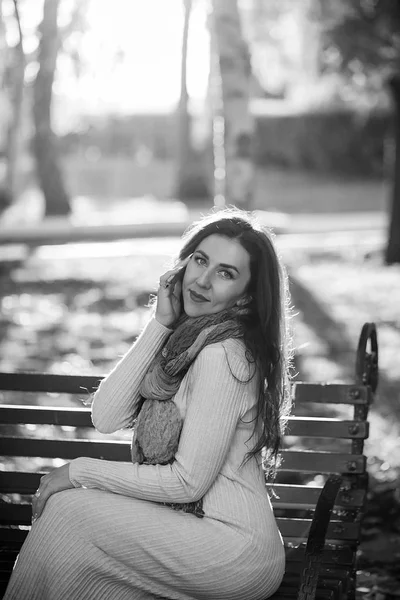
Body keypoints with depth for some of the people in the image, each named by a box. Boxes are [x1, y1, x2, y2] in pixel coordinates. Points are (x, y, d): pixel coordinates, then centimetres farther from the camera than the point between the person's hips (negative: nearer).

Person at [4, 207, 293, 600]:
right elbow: (105, 417, -4)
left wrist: (81, 471, -9)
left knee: (67, 512, -8)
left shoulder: (223, 354, -20)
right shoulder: (183, 340, 7)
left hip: (236, 553, -8)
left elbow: (187, 482, -19)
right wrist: (159, 325, -8)